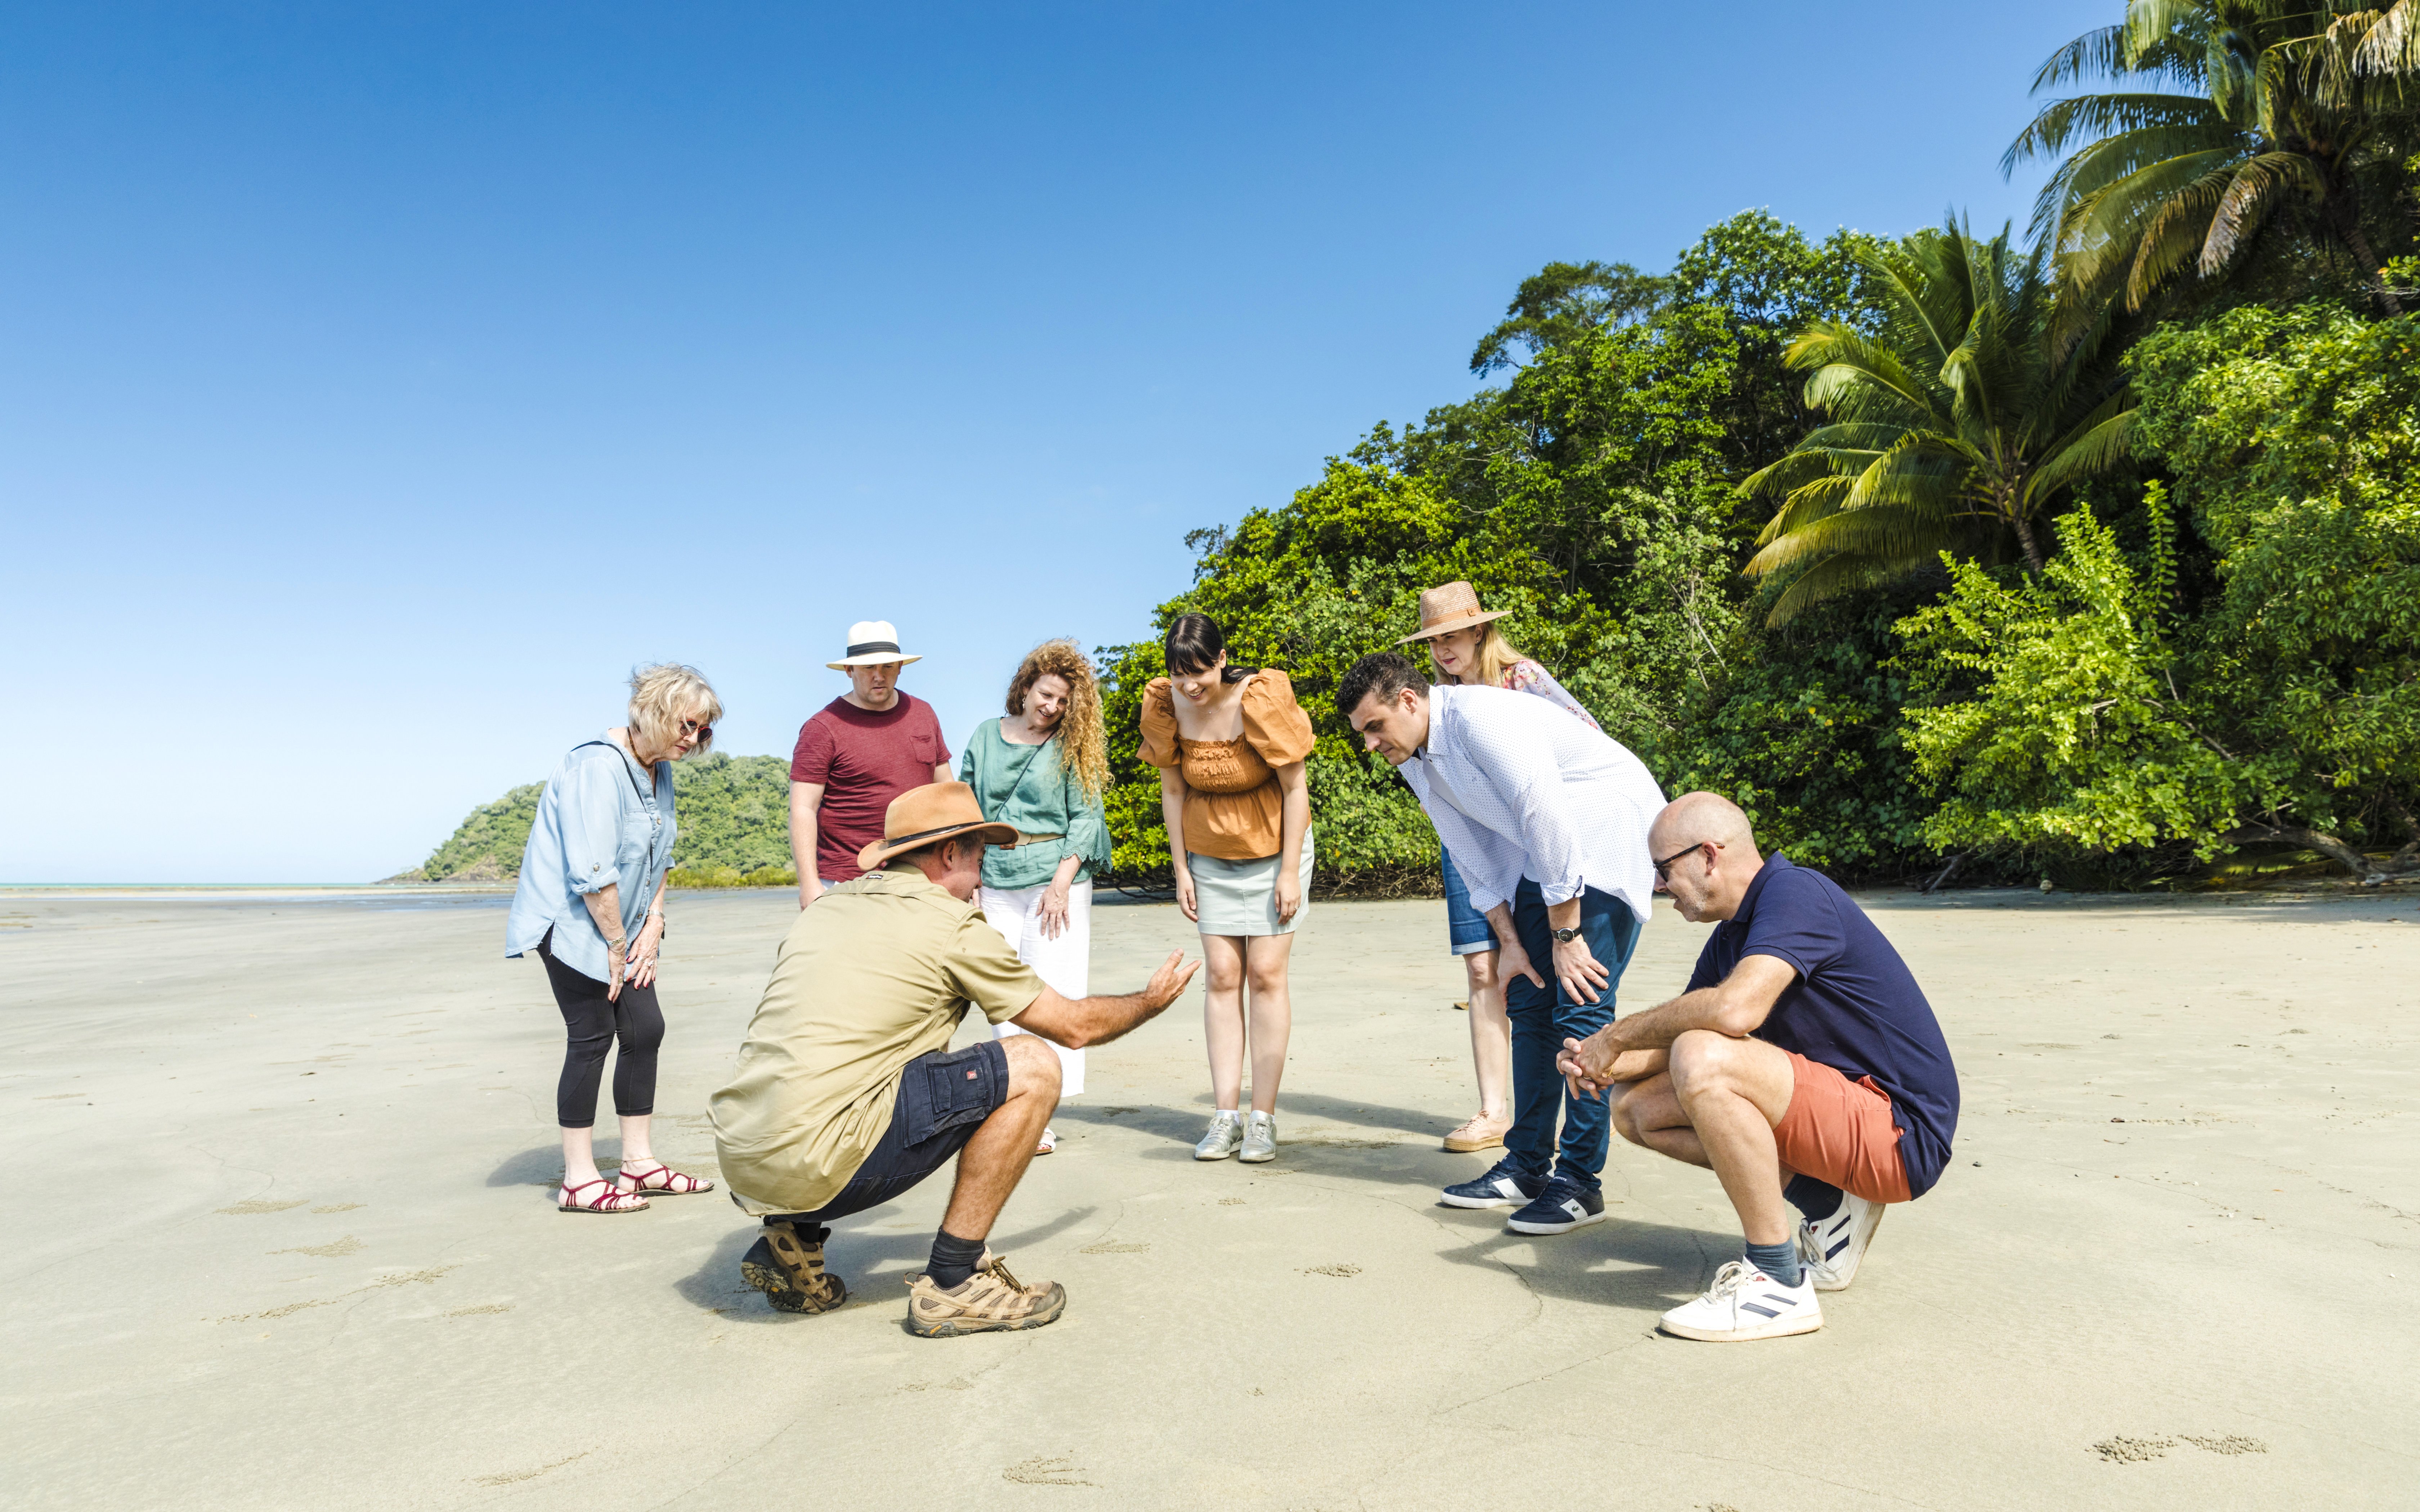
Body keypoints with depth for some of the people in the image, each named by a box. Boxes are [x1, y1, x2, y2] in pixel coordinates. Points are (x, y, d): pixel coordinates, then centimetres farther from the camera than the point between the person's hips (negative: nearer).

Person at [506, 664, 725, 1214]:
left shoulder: (659, 771, 9)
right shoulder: (598, 767, -21)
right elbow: (592, 875, -23)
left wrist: (653, 927, 3)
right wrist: (618, 946, -16)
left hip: (622, 928, 9)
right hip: (572, 924, -9)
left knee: (645, 1030, 5)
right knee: (592, 1037, -7)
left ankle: (638, 1162, 16)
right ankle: (578, 1180, 4)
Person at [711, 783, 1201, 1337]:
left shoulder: (828, 906, 18)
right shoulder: (954, 925, -2)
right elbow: (1075, 1026, 8)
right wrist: (1152, 1000, 28)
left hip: (738, 1160, 8)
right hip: (811, 1169, -8)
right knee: (1032, 1068, -3)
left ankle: (792, 1242, 18)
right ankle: (953, 1281, 1)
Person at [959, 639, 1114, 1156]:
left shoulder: (1072, 745, 3)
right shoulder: (985, 738, 11)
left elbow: (1086, 816, -2)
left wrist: (1063, 881, -12)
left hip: (1055, 880, -3)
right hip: (996, 881, 3)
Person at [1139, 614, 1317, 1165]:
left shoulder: (1262, 698, -23)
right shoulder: (1165, 704, -12)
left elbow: (1295, 789, -15)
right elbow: (1173, 790, -1)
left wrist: (1290, 872, -14)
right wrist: (1181, 870, -1)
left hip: (1272, 850, -3)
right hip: (1210, 857, 3)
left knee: (1265, 974, -5)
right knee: (1222, 977, 1)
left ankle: (1263, 1117, 2)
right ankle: (1225, 1115, 5)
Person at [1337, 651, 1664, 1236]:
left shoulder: (1480, 717, -25)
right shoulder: (1413, 762, 3)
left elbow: (1546, 816, -26)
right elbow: (1475, 855, 10)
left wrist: (1565, 934, -21)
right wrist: (1509, 942, 3)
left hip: (1609, 831, -9)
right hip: (1543, 857, 9)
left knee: (1580, 1006, -13)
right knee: (1529, 1001, 6)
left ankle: (1580, 1181, -5)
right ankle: (1528, 1166, 15)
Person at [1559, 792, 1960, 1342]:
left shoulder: (1797, 894, -18)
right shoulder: (1732, 936, 11)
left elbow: (1735, 1010, -34)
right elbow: (1679, 1035, 16)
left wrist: (1617, 1035, -20)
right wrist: (1606, 1066, -5)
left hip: (1900, 1133, -10)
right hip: (1835, 1110, 10)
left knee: (1703, 1061, -31)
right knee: (1638, 1108, 5)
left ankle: (1780, 1285, -18)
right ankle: (1827, 1204, 5)